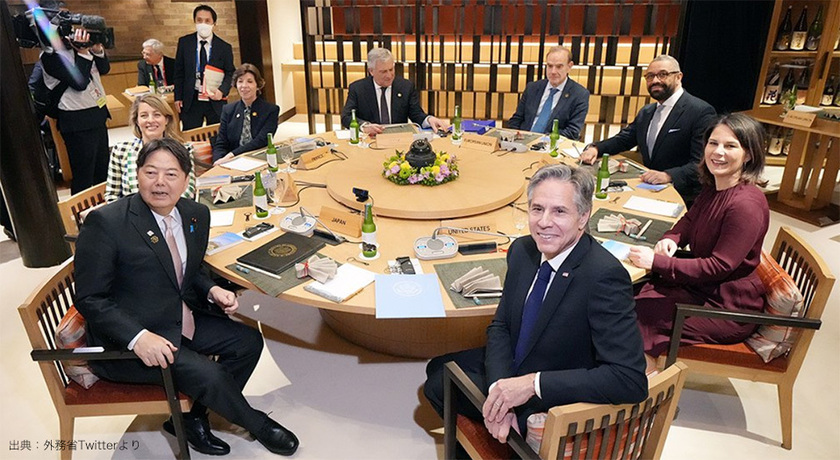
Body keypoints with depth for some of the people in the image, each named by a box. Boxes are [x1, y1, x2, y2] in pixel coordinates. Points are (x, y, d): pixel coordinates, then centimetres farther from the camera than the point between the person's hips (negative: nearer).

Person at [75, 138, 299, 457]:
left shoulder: (197, 215, 0)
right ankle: (257, 424, 10)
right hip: (125, 341, -7)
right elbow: (90, 299, -16)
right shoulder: (105, 223, -19)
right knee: (209, 375, -21)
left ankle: (193, 419, 14)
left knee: (248, 342, 1)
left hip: (182, 321, 7)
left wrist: (212, 292, -7)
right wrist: (137, 337, -29)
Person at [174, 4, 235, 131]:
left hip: (215, 100, 0)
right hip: (191, 101, 1)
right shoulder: (184, 42, 4)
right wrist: (178, 97, 3)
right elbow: (179, 71, 8)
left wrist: (222, 90, -15)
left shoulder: (225, 47, 1)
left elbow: (230, 73, 4)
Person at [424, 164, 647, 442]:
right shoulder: (522, 250, -9)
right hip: (511, 370, 7)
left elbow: (630, 379, -33)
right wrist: (500, 389, -17)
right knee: (438, 370, 15)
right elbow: (500, 326, 0)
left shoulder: (605, 276, -30)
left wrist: (534, 383, -33)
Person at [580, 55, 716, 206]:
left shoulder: (701, 112, -10)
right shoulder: (646, 112, 17)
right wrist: (595, 148, -4)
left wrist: (668, 176, -33)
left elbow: (702, 163, -17)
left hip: (681, 198, -7)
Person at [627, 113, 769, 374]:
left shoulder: (747, 204, -25)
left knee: (641, 314, -16)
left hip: (729, 308, -8)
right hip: (701, 285, 8)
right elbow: (690, 220, 18)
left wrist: (657, 262, -27)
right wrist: (671, 238, -6)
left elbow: (719, 266, -25)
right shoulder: (713, 187, 3)